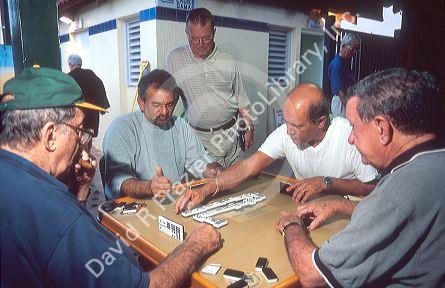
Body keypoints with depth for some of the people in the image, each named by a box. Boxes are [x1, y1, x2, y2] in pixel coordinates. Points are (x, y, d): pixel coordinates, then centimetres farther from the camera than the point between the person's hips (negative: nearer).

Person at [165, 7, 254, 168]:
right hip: (201, 137, -1)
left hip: (231, 133, 2)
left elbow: (241, 99, 11)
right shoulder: (175, 59, -2)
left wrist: (249, 127, 7)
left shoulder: (228, 61, 3)